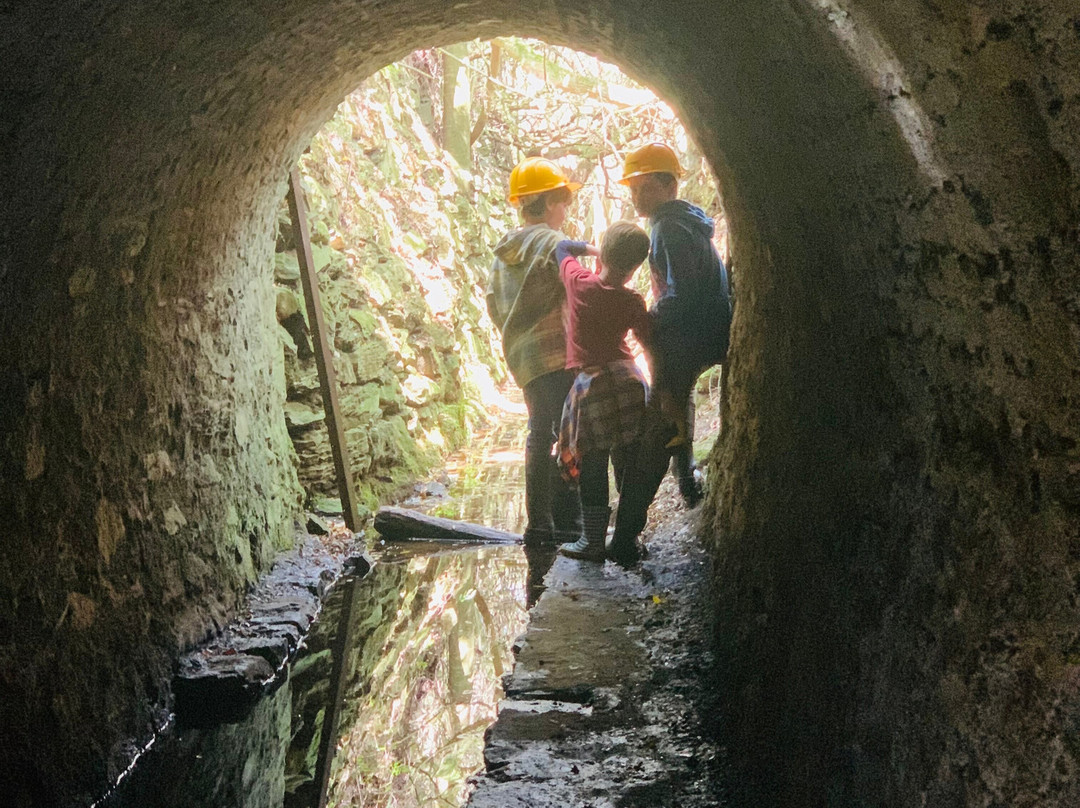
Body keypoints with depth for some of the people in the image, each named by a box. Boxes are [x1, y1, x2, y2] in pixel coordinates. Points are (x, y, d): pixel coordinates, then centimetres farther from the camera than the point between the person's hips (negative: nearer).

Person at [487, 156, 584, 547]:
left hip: (522, 359, 9)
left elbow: (493, 306, 19)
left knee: (540, 435, 16)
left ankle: (538, 524, 20)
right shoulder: (555, 244, -9)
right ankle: (566, 522, -8)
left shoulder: (502, 253, 15)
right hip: (559, 356, -8)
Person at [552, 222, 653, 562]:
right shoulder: (632, 302, -3)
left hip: (590, 384, -1)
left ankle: (594, 542, 10)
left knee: (592, 469, 5)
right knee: (629, 466, 8)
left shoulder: (578, 282, -4)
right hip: (628, 381, 1)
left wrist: (593, 249, 27)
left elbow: (563, 247, 15)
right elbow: (652, 344, 3)